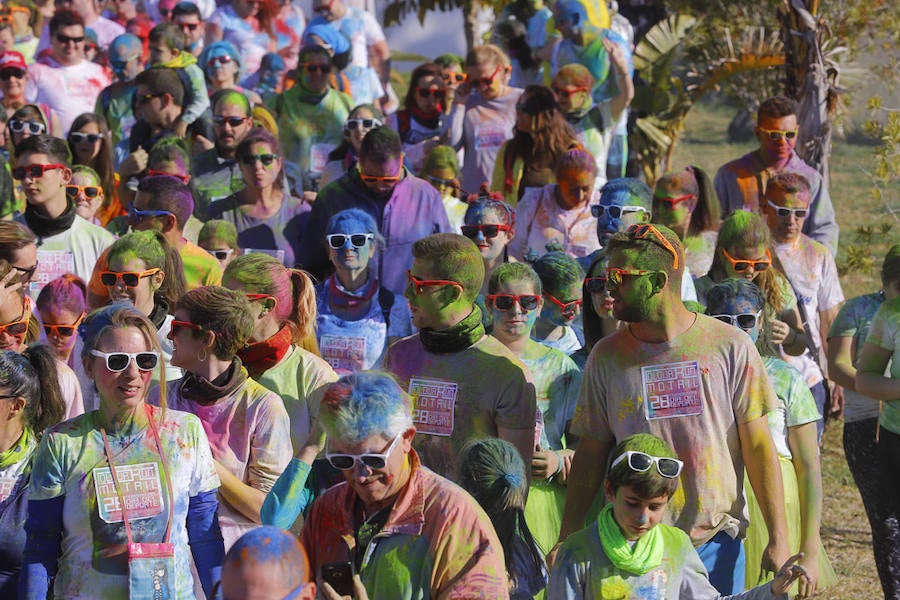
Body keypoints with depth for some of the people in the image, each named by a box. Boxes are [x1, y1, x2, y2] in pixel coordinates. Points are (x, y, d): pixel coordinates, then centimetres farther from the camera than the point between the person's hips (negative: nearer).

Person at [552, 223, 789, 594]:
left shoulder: (730, 346, -4)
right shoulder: (607, 357, 2)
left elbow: (759, 447, -2)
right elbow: (590, 453, 6)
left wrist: (778, 539, -6)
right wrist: (566, 543, 1)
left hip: (716, 546, -1)